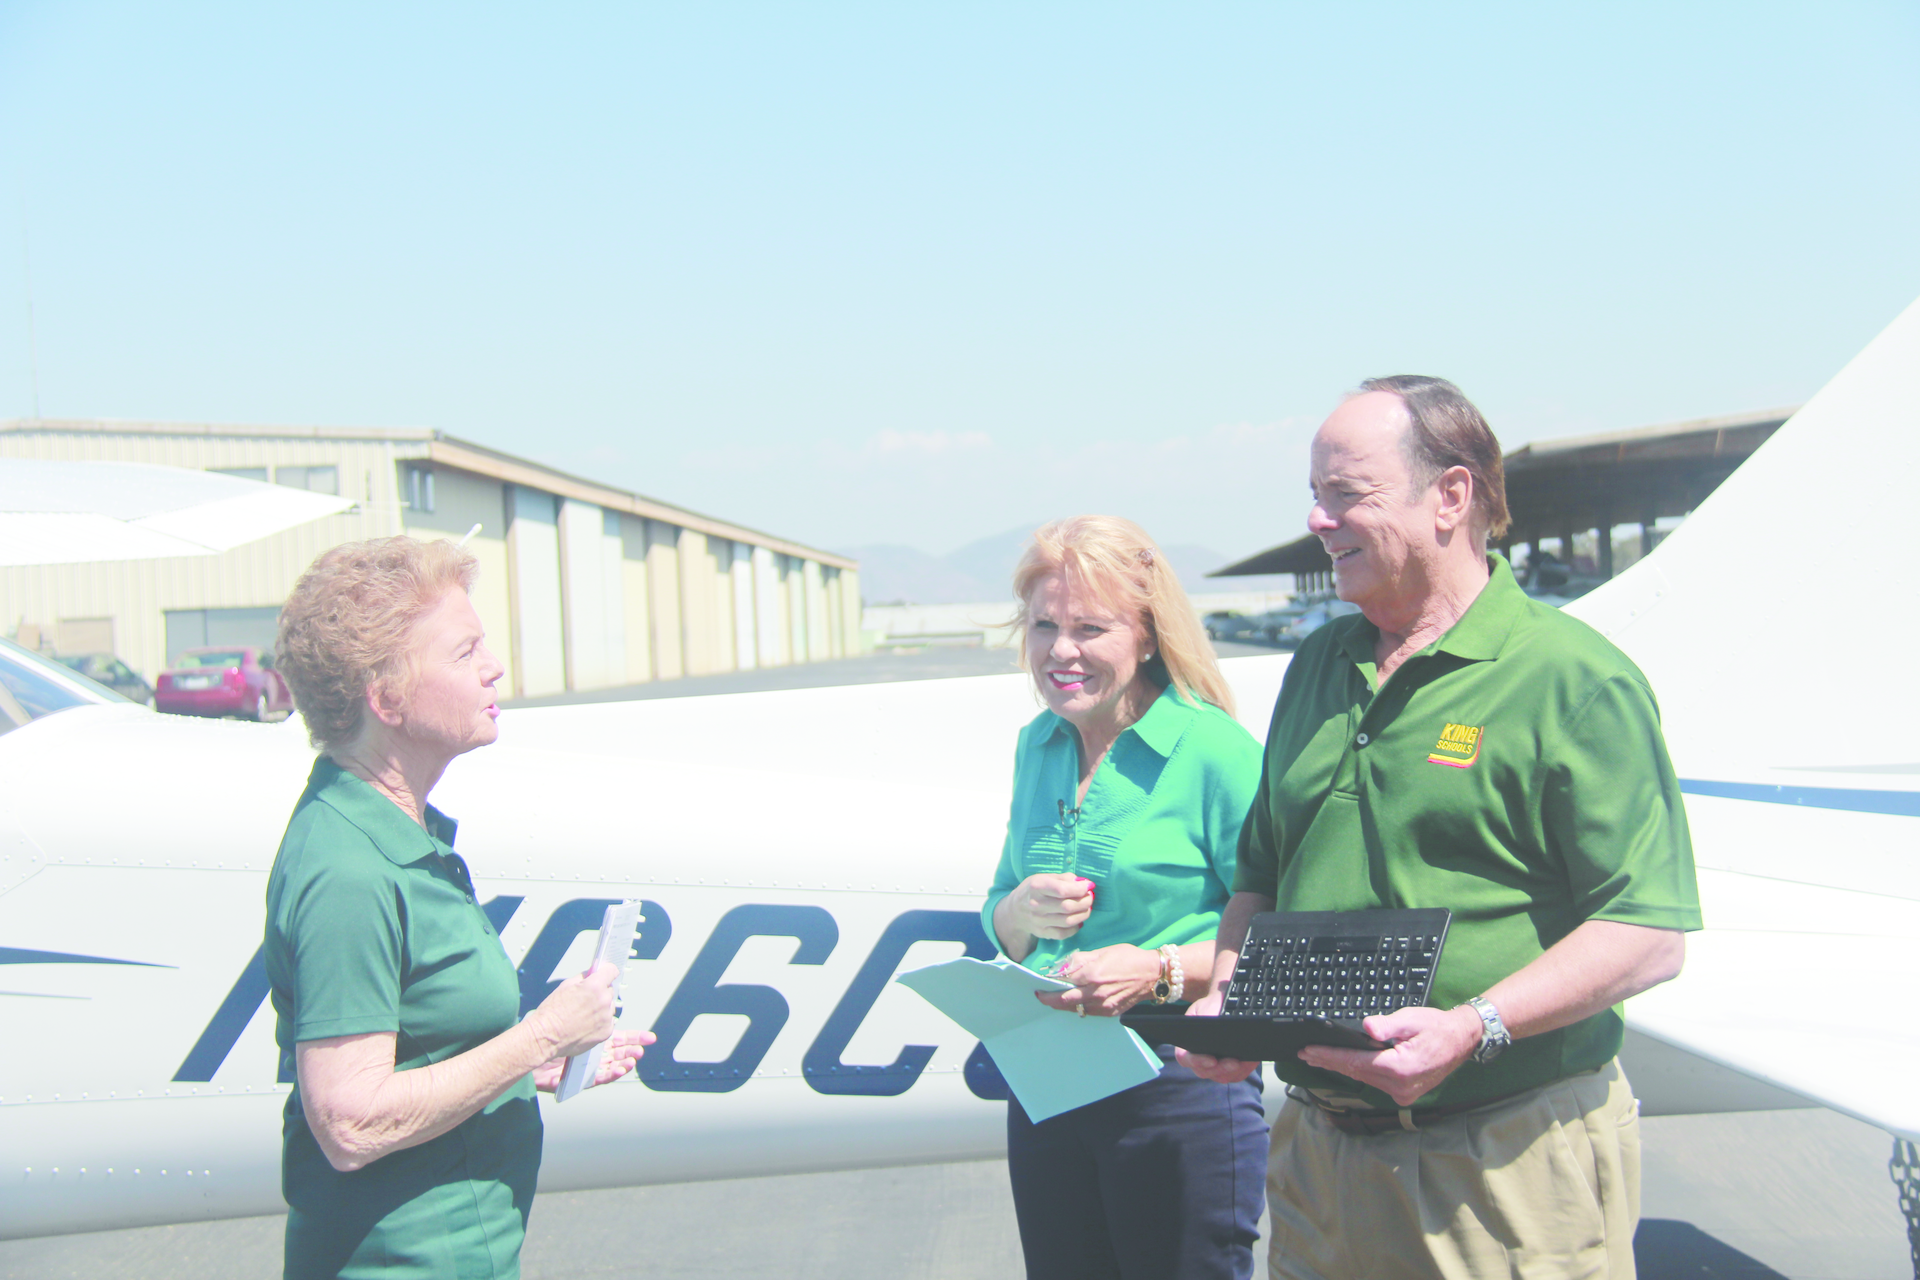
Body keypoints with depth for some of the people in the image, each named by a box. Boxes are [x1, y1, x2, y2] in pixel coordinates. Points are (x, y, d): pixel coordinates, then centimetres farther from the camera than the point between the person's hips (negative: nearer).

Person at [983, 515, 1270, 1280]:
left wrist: (1159, 970, -25)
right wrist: (1020, 914, -5)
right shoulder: (1037, 749, 9)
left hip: (1181, 1090, -6)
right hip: (1044, 1084, 6)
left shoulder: (1214, 752, -12)